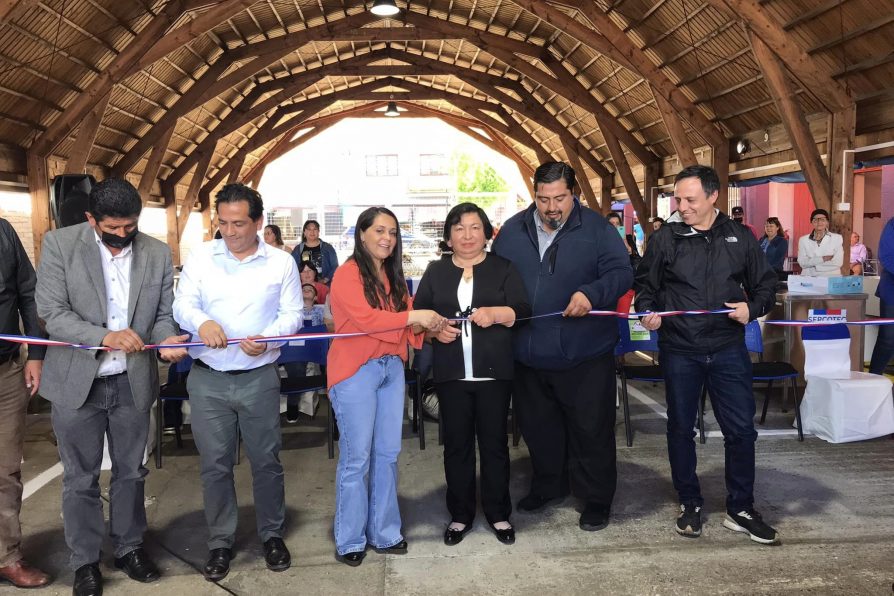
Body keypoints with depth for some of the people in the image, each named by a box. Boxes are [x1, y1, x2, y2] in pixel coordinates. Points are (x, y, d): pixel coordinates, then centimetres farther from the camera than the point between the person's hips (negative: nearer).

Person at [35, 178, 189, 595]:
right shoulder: (60, 244, -10)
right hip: (77, 382, -2)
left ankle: (129, 548, 35)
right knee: (80, 478, 11)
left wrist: (167, 340, -19)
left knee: (130, 472, 17)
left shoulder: (158, 253, -2)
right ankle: (85, 561, 28)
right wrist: (105, 337, -28)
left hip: (133, 382, 2)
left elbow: (162, 314, 3)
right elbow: (52, 313, -14)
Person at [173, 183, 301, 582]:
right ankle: (220, 542, 24)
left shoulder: (281, 263, 0)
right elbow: (182, 304, -1)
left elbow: (292, 314, 0)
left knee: (266, 460, 9)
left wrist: (268, 338, -20)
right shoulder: (201, 257, 2)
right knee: (214, 463, 7)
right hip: (207, 378, 1)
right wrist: (202, 321, -25)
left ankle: (272, 534, 28)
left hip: (259, 378, -1)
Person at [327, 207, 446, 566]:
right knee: (357, 457, -1)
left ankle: (384, 533, 22)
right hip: (356, 371, -7)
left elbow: (406, 322, 11)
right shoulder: (347, 274, -8)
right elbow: (365, 318, -21)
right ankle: (350, 540, 13)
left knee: (388, 454, 10)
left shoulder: (394, 276, 14)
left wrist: (425, 325, -10)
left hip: (392, 368, 7)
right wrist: (414, 316, -23)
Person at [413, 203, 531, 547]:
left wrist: (495, 314, -21)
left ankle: (498, 514, 22)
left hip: (493, 372, -1)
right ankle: (460, 515, 22)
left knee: (494, 442, 7)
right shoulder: (436, 272, 10)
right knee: (457, 444, 9)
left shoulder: (502, 268, 4)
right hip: (451, 374, 2)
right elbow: (418, 313, 8)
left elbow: (523, 310, -3)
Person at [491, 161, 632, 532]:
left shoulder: (597, 229, -6)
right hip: (528, 354, 4)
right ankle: (548, 485, 40)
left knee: (591, 429, 5)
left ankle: (597, 499, 23)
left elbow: (621, 273, -12)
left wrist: (591, 293, -30)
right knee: (538, 427, 19)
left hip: (585, 355, -4)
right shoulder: (512, 230, 4)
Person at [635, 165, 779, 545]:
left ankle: (740, 509, 21)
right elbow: (645, 284, 7)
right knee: (680, 428, 9)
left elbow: (766, 285, 9)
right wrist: (647, 310, -12)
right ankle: (689, 503, 27)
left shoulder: (740, 238, 3)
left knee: (741, 429, 4)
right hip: (679, 352, 0)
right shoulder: (665, 239, 0)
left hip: (728, 349, 1)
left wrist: (752, 308, -11)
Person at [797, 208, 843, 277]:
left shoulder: (837, 238, 7)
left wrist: (812, 262, -6)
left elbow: (838, 262, -4)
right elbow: (802, 263, -3)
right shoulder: (803, 240, 9)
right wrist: (823, 259, -11)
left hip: (831, 278, -1)